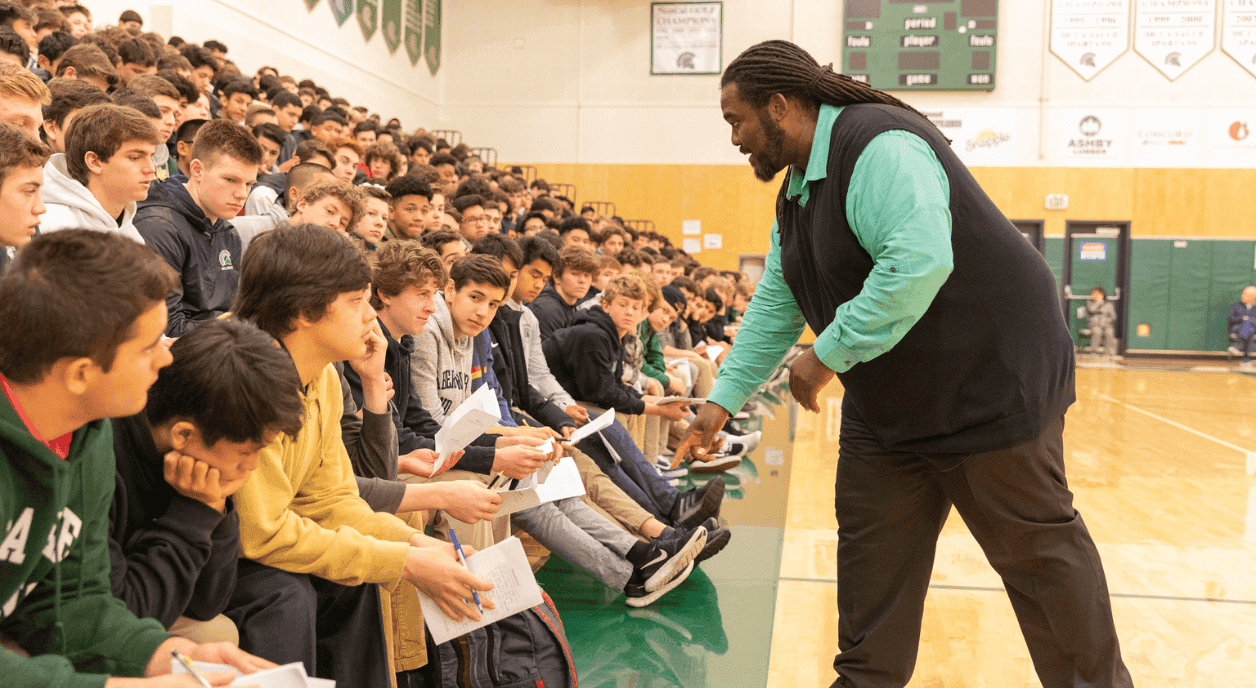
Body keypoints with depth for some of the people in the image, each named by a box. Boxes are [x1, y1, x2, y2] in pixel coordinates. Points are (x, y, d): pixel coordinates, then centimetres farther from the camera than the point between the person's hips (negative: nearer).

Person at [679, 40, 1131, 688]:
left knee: (1037, 548, 5)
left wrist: (829, 354, -28)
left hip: (990, 381, -9)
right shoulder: (796, 191, 11)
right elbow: (774, 306, 13)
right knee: (871, 555, 10)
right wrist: (723, 401, 9)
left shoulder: (879, 146, -22)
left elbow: (919, 262, -36)